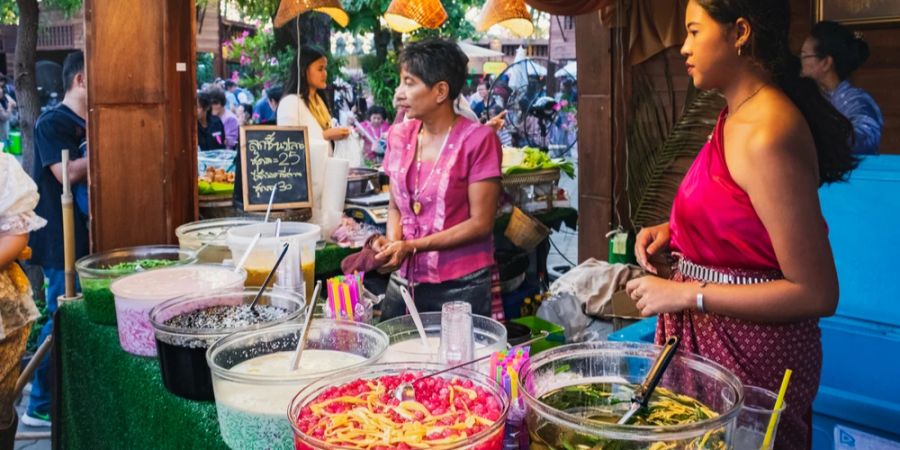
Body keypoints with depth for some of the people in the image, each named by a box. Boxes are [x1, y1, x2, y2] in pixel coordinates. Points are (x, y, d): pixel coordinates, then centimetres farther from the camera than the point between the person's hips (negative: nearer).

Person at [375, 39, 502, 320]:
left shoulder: (477, 139, -11)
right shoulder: (399, 136, 5)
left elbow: (481, 223, -12)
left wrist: (410, 247, -17)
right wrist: (392, 241, -7)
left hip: (460, 287, -5)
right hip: (403, 282, 5)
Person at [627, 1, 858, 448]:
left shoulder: (766, 134, -24)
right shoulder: (739, 116, 5)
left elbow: (816, 293, -23)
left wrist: (685, 294, -21)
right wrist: (673, 232, 4)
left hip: (749, 352, -9)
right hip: (709, 335, 9)